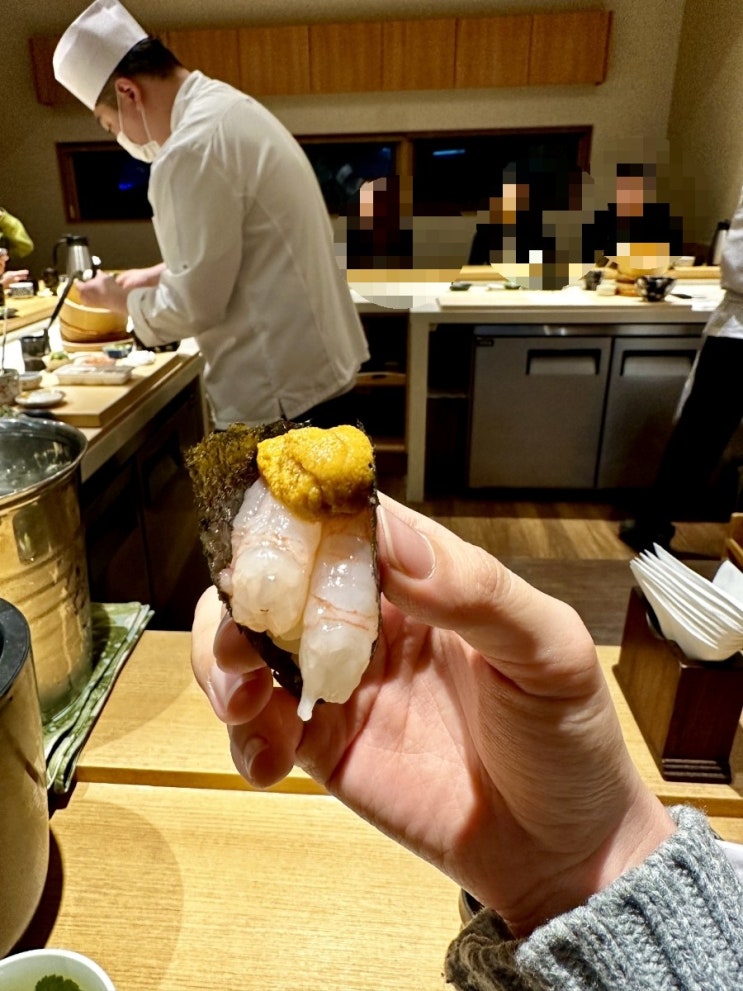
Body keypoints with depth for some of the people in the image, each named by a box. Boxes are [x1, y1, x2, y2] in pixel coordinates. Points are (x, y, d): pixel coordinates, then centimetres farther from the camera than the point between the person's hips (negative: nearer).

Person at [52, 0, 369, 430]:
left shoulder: (193, 148, -20)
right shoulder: (229, 108, 12)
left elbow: (196, 304, -17)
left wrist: (120, 300, 0)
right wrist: (159, 275, 19)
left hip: (282, 393, -10)